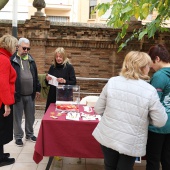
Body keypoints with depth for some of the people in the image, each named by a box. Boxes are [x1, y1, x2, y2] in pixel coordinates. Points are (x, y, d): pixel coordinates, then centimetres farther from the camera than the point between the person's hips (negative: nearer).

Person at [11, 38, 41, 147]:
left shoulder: (31, 60, 11)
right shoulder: (12, 59, -6)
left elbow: (35, 75, 15)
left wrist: (37, 89, 13)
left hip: (30, 94, 5)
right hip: (17, 94, -4)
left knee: (30, 116, 14)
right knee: (17, 117, 7)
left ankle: (30, 134, 30)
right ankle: (18, 136, 21)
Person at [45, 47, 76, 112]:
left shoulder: (69, 67, -5)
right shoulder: (52, 67, 7)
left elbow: (74, 82, -6)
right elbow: (47, 83, 14)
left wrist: (65, 81, -21)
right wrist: (47, 79, -7)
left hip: (65, 97, -3)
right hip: (52, 96, 4)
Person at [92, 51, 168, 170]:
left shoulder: (112, 82, -8)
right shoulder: (150, 91, -16)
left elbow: (98, 110, 0)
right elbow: (160, 122, -8)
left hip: (108, 137, 2)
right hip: (131, 142, -2)